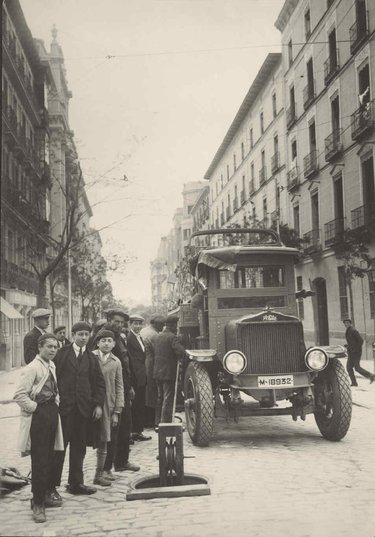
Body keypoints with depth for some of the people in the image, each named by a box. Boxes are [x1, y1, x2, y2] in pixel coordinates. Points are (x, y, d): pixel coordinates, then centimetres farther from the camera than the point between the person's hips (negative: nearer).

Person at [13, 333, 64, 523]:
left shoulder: (51, 366, 11)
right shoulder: (32, 368, -15)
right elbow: (19, 395, -19)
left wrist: (56, 402, 9)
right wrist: (34, 407, -12)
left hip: (52, 413, 8)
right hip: (38, 415, -8)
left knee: (48, 458, 14)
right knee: (39, 461, -4)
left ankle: (43, 497, 27)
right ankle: (38, 504, 5)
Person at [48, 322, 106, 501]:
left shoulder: (91, 358, 12)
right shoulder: (62, 354, 1)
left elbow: (100, 383, 12)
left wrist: (98, 404, 2)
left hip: (84, 409, 4)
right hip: (64, 406, -4)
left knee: (79, 447, 8)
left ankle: (76, 483, 19)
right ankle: (52, 486, 4)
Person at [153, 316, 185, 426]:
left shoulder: (158, 336, 9)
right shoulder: (172, 337, -16)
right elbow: (181, 351, -28)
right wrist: (179, 357, -5)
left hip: (157, 371, 8)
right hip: (169, 372, -8)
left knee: (160, 397, 17)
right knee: (168, 399, -3)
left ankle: (158, 423, 23)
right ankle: (165, 424, -3)